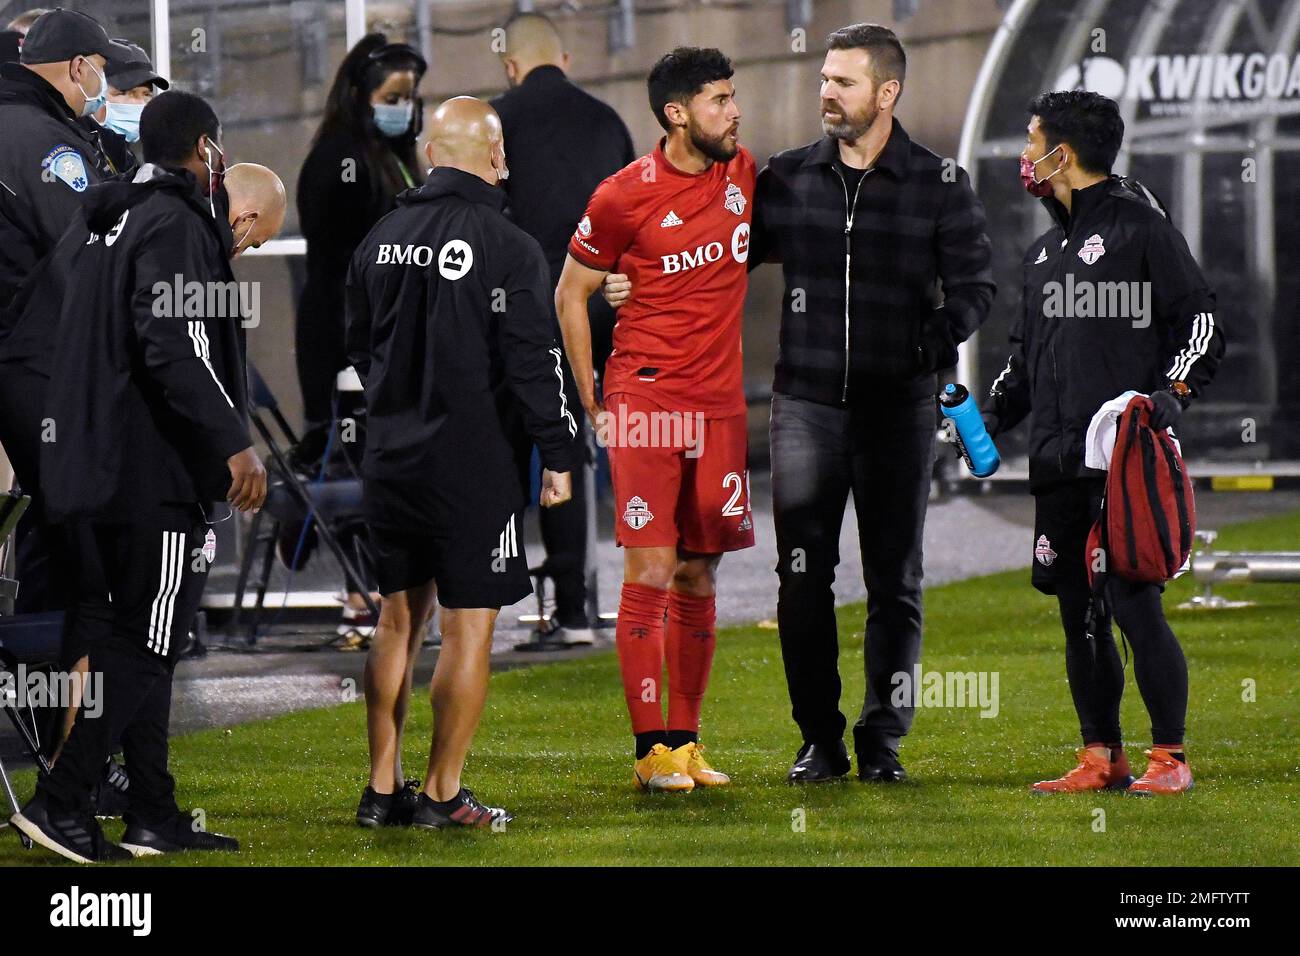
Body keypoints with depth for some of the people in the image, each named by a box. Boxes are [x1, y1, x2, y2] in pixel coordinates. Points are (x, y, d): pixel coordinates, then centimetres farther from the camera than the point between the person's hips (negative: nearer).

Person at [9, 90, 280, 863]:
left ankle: (155, 816, 16)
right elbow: (175, 350, -24)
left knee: (143, 639, 13)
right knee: (145, 644, -7)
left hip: (108, 468, 10)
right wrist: (235, 443, -23)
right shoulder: (177, 225, -13)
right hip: (160, 472, -10)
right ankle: (61, 802, -10)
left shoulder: (112, 223, 16)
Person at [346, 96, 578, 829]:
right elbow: (536, 361, -13)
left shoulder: (380, 241, 8)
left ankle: (383, 788, 16)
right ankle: (443, 795, 0)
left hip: (391, 458, 6)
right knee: (470, 624, 0)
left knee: (400, 618, 15)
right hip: (473, 460, -6)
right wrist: (560, 454, -5)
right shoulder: (508, 248, -11)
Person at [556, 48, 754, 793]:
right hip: (646, 395, -5)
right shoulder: (625, 197, -8)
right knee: (651, 572, -9)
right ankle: (651, 749, -6)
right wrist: (593, 406, 1)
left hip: (721, 399, 5)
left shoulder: (746, 173, 5)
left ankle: (686, 739, 14)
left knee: (700, 576, 8)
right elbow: (571, 294, 2)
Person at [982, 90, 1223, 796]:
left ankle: (1169, 757, -5)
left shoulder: (1141, 228, -2)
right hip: (1059, 466, 8)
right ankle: (1101, 757, 12)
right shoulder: (1045, 252, 21)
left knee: (1134, 603, -11)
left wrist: (1171, 393, -17)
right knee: (1078, 612, 7)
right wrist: (991, 413, 14)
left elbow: (1200, 323, -4)